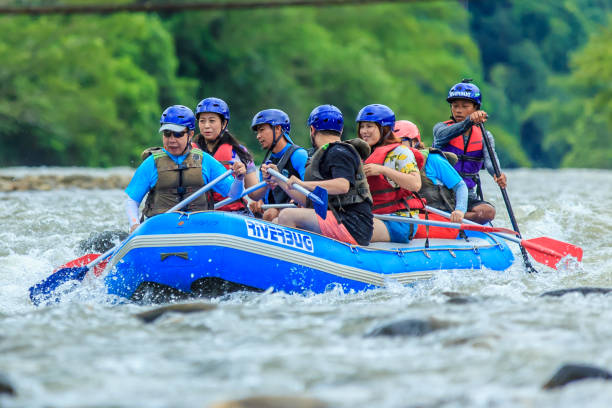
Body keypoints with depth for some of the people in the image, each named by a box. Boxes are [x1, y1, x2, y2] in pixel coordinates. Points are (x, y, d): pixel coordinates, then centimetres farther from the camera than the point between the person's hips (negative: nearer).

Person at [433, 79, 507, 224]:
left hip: (468, 197, 3)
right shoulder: (440, 127, 4)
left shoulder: (484, 136, 10)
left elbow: (489, 159, -10)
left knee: (488, 211, -30)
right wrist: (469, 121, -42)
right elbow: (444, 135, -22)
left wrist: (497, 174, -36)